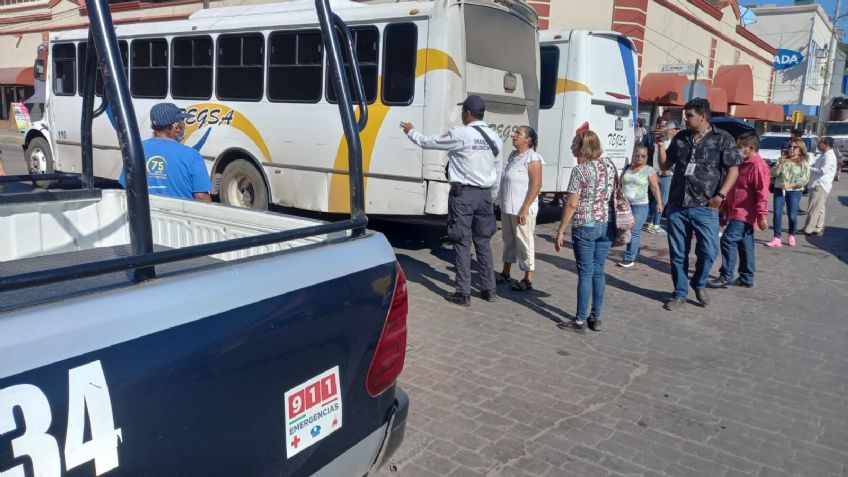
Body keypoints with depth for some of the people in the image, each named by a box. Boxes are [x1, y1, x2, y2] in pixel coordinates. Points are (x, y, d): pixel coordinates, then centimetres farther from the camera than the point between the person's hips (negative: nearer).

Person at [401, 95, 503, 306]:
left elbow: (428, 142, -1)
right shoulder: (495, 138, 8)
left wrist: (411, 132, 18)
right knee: (483, 242, 13)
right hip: (485, 195, 6)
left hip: (463, 194, -6)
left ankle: (463, 293, 3)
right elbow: (497, 172, 13)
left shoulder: (460, 134, -12)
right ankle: (489, 289, 20)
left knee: (462, 243, 0)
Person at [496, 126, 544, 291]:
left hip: (522, 209, -8)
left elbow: (536, 185, -18)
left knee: (524, 243, -2)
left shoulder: (532, 158, -13)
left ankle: (528, 280, 6)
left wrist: (525, 209, -22)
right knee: (508, 240, 16)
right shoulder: (513, 155, 12)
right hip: (507, 208, 8)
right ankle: (505, 273, 28)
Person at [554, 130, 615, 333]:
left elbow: (572, 204, -15)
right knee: (599, 272, 11)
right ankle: (596, 318, 18)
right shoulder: (609, 165, 5)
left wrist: (560, 231, -10)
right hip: (606, 226, 6)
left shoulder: (580, 170, -13)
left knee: (585, 274, 0)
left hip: (584, 227, -5)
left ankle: (580, 320, 7)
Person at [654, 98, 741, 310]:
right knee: (677, 253, 8)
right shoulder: (680, 138, 9)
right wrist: (660, 143, 2)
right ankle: (680, 293, 23)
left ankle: (699, 284, 24)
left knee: (709, 251, -5)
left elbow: (733, 169, -2)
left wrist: (720, 195, -14)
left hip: (705, 207, -3)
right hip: (677, 206, 3)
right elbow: (664, 166, 15)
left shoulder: (723, 139, -2)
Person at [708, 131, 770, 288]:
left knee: (728, 240, -15)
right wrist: (726, 207, 26)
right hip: (737, 212, 11)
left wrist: (761, 215, -23)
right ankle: (746, 278, 21)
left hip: (745, 214, -11)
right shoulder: (744, 164, 17)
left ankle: (726, 277, -11)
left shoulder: (758, 166, -16)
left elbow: (762, 193, -21)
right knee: (745, 246, 14)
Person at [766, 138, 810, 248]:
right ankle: (776, 239, -6)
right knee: (777, 214, -6)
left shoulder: (803, 163, 0)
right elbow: (773, 174, -1)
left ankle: (792, 236, 23)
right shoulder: (782, 160, 6)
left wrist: (790, 185, -16)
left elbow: (805, 180, -7)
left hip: (795, 192, -2)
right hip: (779, 190, 2)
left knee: (792, 215, 1)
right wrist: (780, 163, -14)